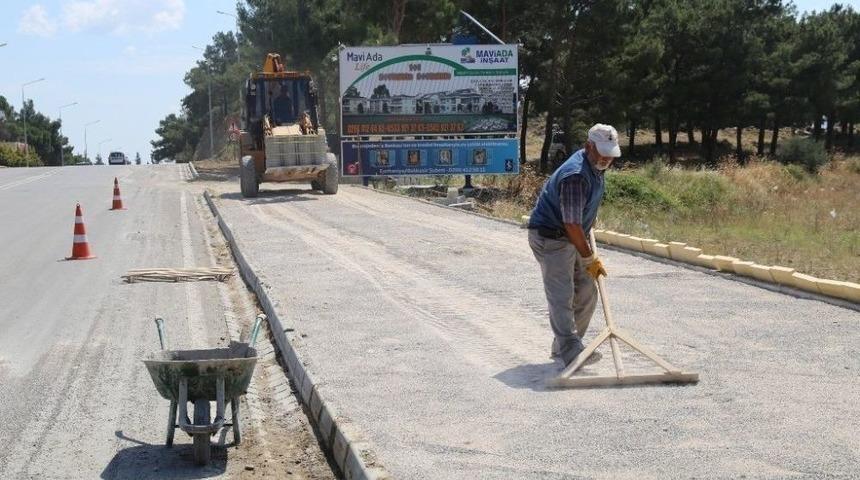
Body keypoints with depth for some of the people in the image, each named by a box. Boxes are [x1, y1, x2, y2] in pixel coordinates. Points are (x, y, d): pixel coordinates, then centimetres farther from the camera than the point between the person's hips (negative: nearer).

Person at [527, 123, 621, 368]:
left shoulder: (595, 167, 4)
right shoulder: (576, 175, -27)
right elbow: (572, 225, -28)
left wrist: (590, 225, 31)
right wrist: (590, 259, -21)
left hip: (571, 237, 10)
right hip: (550, 237, -10)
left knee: (586, 293, 8)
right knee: (561, 295, -13)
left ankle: (562, 346, 16)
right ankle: (571, 351, -16)